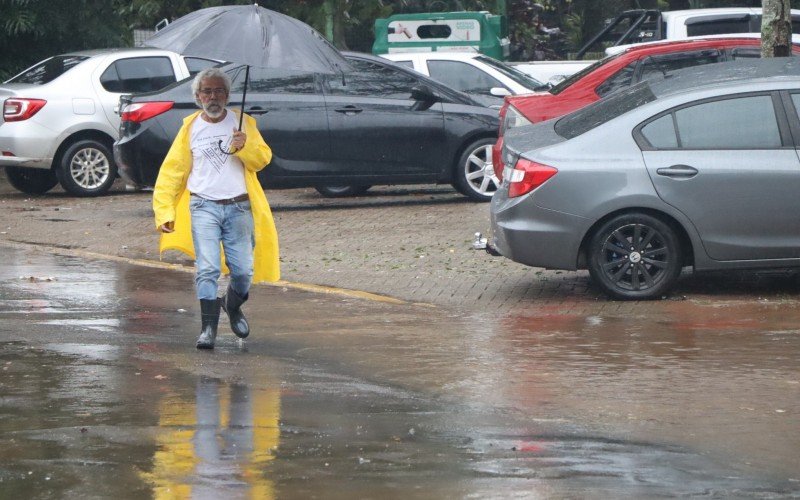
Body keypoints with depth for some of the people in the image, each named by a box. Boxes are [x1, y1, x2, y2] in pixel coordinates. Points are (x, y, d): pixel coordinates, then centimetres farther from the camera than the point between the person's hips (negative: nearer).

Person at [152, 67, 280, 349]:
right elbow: (171, 172, 6)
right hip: (204, 207, -1)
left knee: (244, 270, 2)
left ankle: (232, 305, 33)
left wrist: (245, 147, -25)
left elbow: (263, 158, -3)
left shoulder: (242, 123, 6)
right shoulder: (190, 128, 6)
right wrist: (164, 212, -2)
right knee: (207, 269, -14)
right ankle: (208, 328, -12)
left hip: (239, 207, 1)